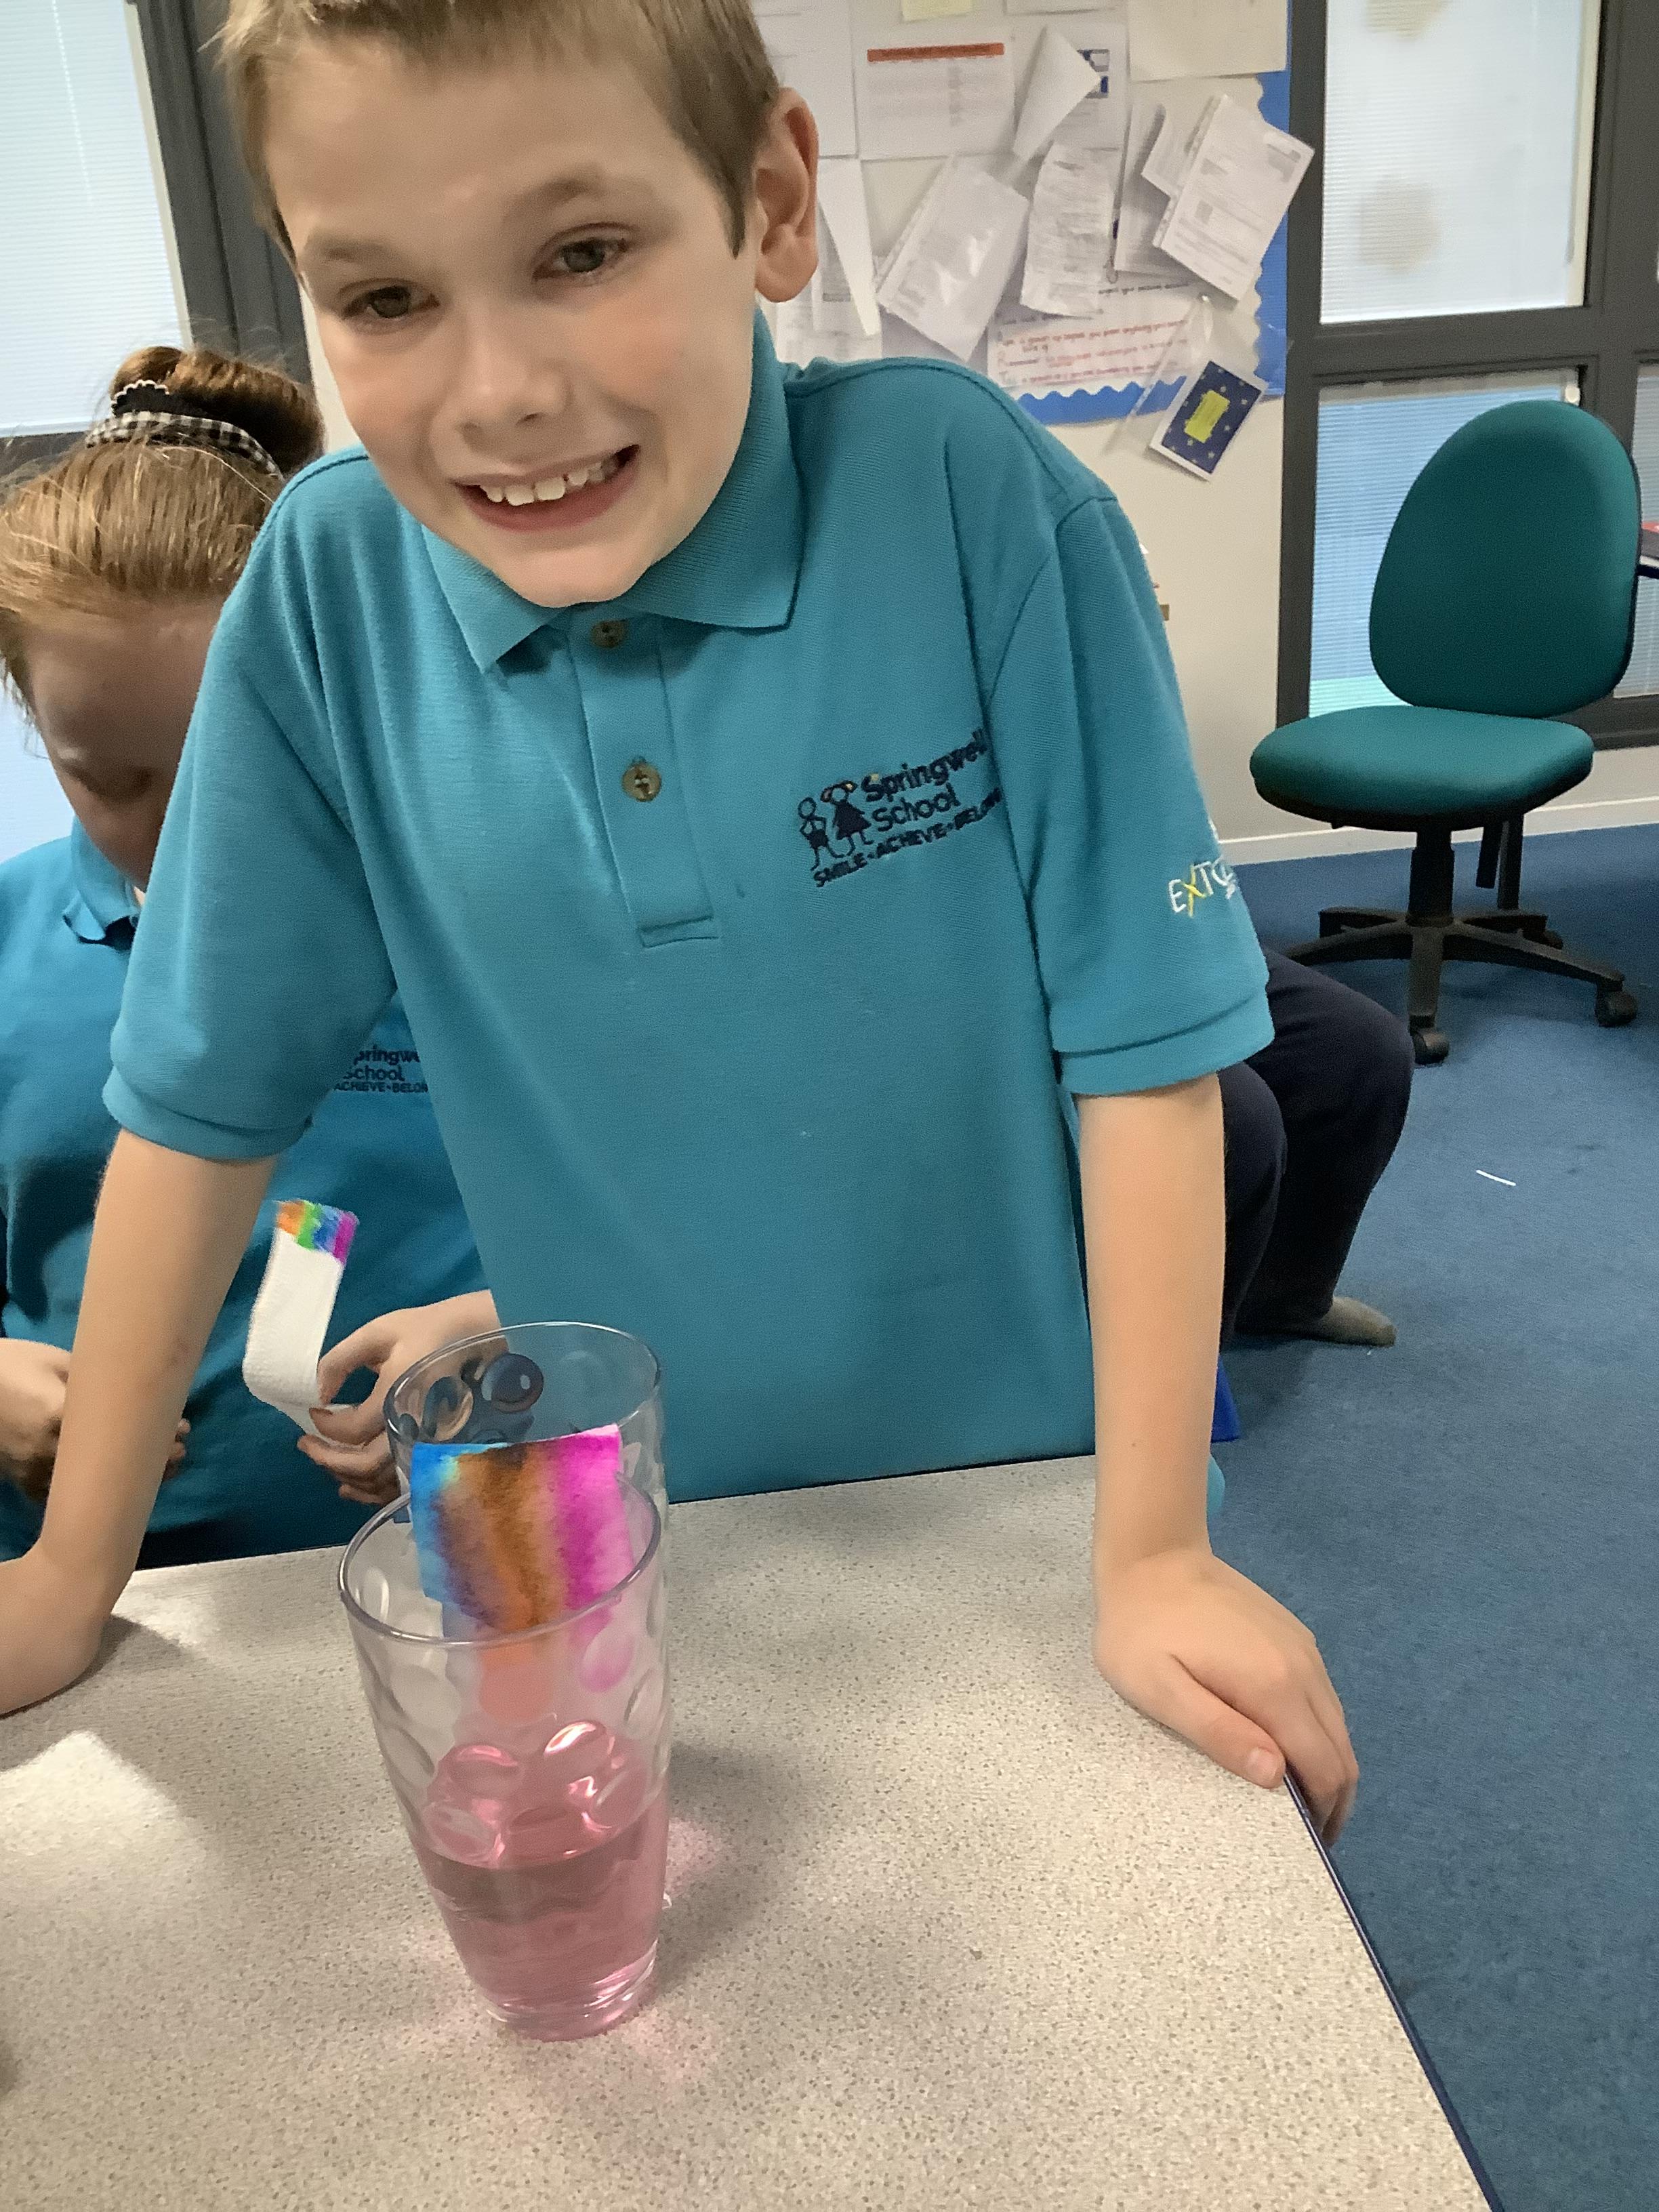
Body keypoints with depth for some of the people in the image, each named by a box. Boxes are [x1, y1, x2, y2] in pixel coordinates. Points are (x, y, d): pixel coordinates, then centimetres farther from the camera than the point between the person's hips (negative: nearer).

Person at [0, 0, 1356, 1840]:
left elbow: (1138, 1043, -18)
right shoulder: (323, 593, -15)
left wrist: (1152, 1552, -15)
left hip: (1016, 1483, -1)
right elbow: (205, 1097, -7)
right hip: (641, 1538, 2)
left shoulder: (970, 499, -23)